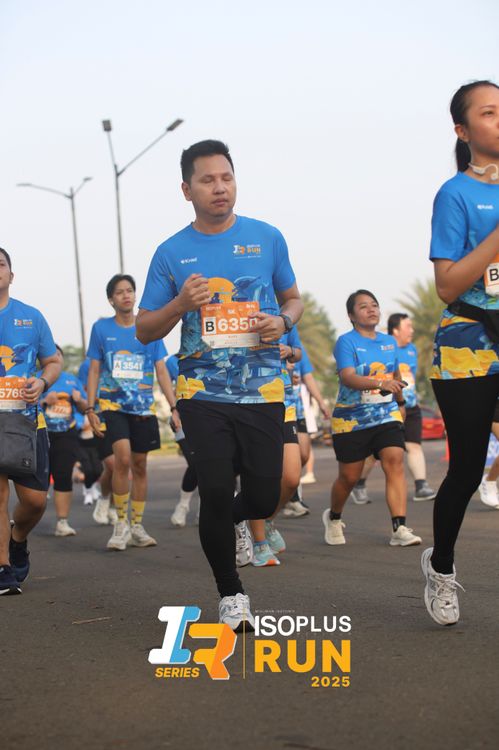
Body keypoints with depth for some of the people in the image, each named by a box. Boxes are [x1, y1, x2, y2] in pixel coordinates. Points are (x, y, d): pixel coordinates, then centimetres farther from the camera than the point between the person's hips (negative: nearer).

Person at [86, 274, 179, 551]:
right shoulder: (101, 328, 2)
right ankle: (121, 523, -7)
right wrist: (90, 408, -3)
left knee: (140, 465, 7)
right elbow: (94, 370, 5)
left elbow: (161, 371, 5)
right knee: (123, 458, -20)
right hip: (113, 404, -2)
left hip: (143, 406, 2)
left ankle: (137, 527, 19)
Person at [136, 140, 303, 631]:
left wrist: (282, 321, -7)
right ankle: (230, 594, 16)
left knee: (262, 498, 1)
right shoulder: (172, 253, 3)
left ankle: (223, 520, 38)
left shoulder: (266, 238, 5)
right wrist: (181, 304, -13)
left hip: (262, 390, 1)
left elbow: (293, 300, 17)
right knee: (216, 494, -6)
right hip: (203, 393, -1)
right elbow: (144, 331, 6)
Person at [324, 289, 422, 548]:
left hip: (386, 415, 4)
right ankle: (333, 518, 35)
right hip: (351, 420, -4)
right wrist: (380, 384, -40)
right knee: (348, 477, 5)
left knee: (395, 462, -17)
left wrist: (400, 402, 34)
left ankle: (399, 529, -20)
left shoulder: (389, 342, 8)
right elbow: (347, 377, -25)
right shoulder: (346, 342, -10)